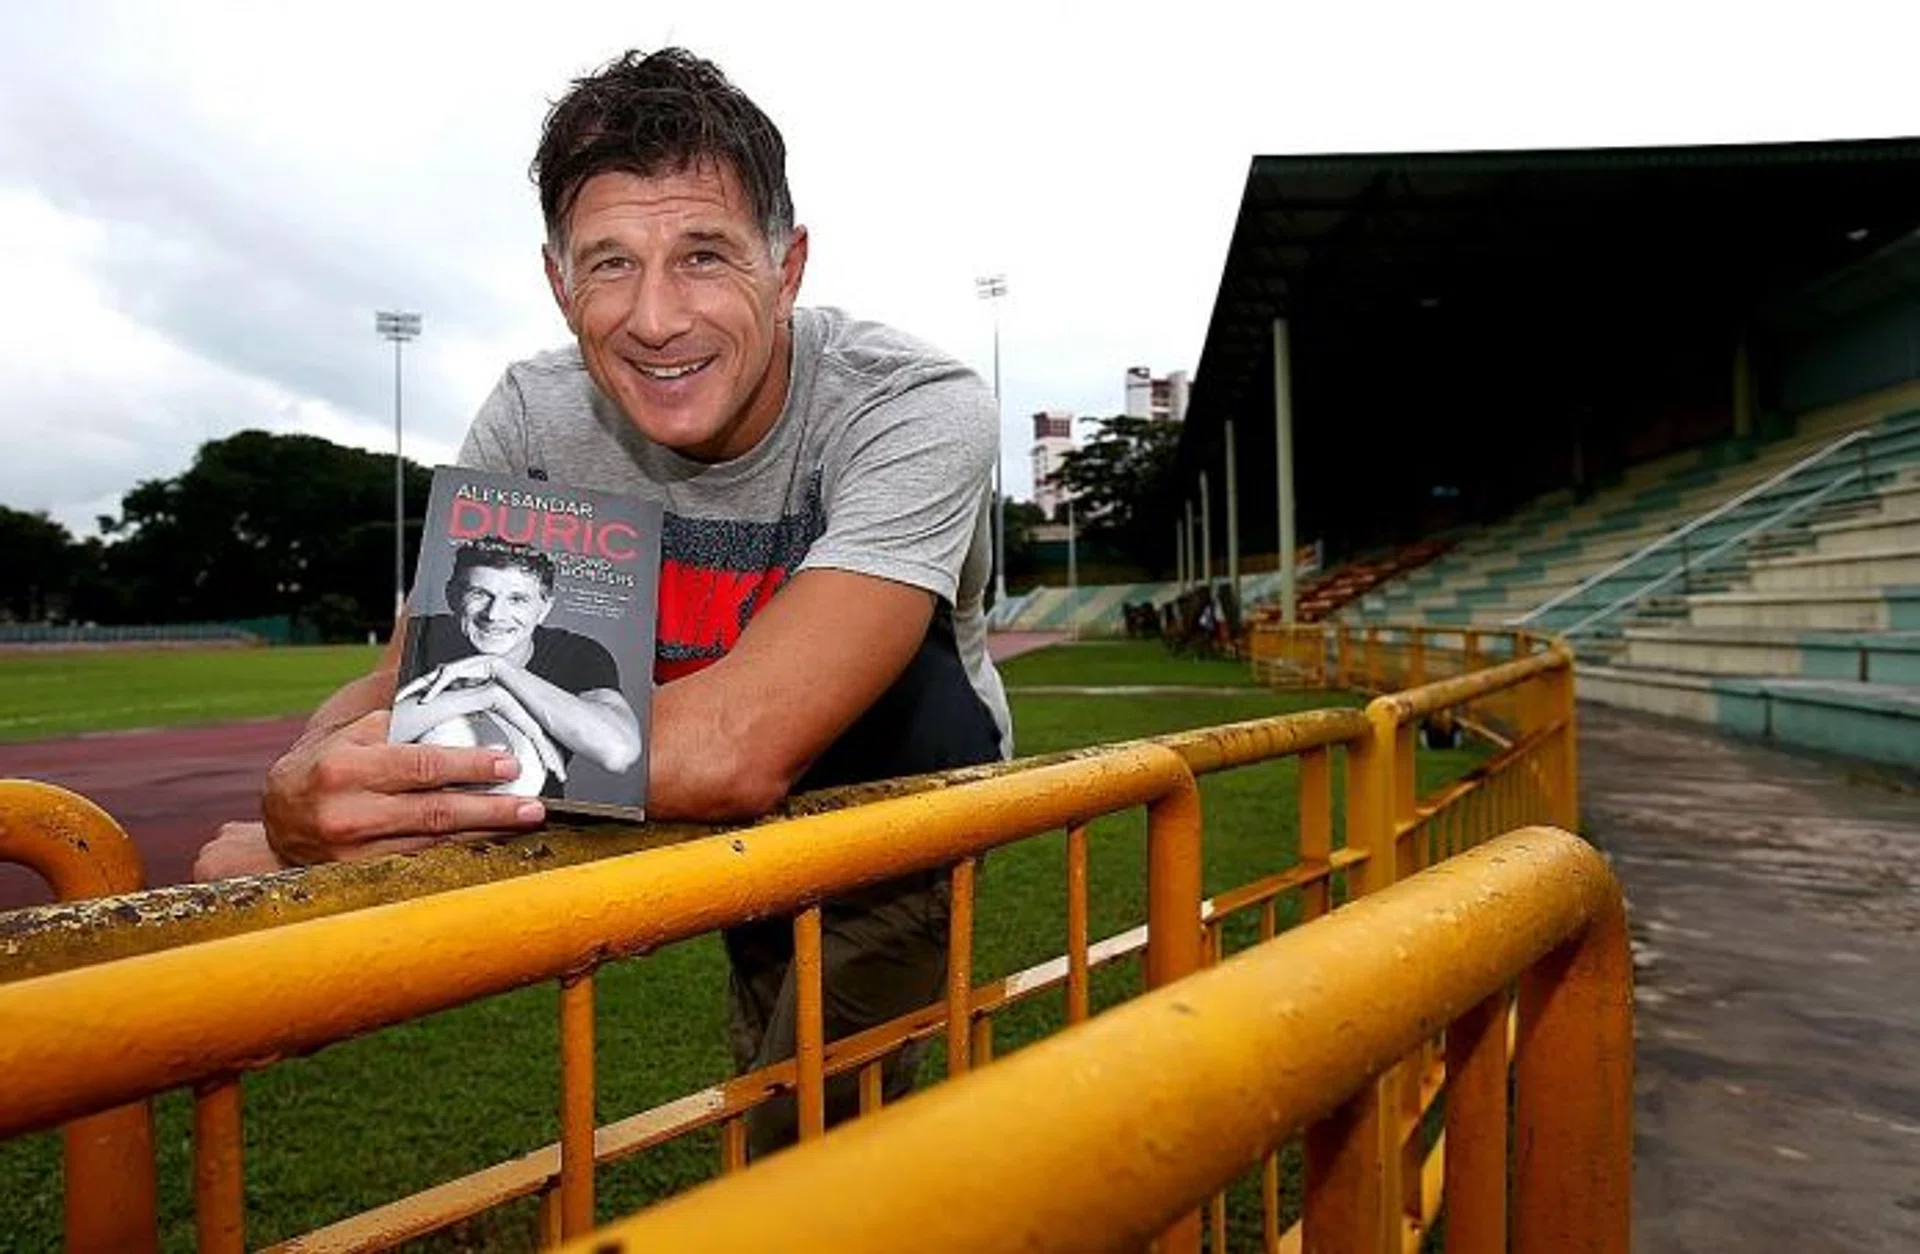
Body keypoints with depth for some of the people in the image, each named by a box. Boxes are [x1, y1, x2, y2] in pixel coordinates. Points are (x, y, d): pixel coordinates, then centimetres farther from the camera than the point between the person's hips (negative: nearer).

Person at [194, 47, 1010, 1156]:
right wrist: (309, 787, -40)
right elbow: (408, 680, -15)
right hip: (710, 815, 3)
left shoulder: (919, 409, -29)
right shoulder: (535, 420, -14)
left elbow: (739, 748, -40)